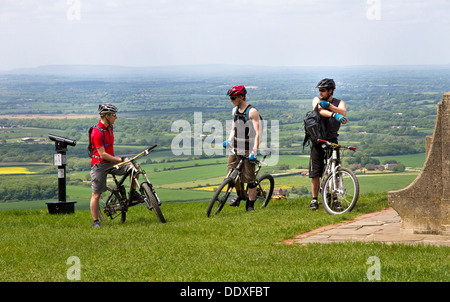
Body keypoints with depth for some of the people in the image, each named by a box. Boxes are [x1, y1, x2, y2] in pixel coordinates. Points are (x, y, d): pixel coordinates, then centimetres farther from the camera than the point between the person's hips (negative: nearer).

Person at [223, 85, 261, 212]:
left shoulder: (252, 112, -12)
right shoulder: (235, 110, 12)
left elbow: (258, 133, -17)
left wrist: (254, 151, -26)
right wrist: (229, 140, 2)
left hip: (248, 149, -6)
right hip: (235, 147, 6)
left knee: (250, 178, -4)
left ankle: (250, 206, 5)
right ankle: (240, 194, 27)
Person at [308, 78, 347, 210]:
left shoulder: (339, 102, 7)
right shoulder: (317, 100, 4)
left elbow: (343, 113, -15)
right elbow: (320, 110, -19)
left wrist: (329, 105, -27)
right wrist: (334, 115, -36)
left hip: (332, 140, 1)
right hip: (318, 141, 0)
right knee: (315, 173, -1)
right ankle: (314, 199, 8)